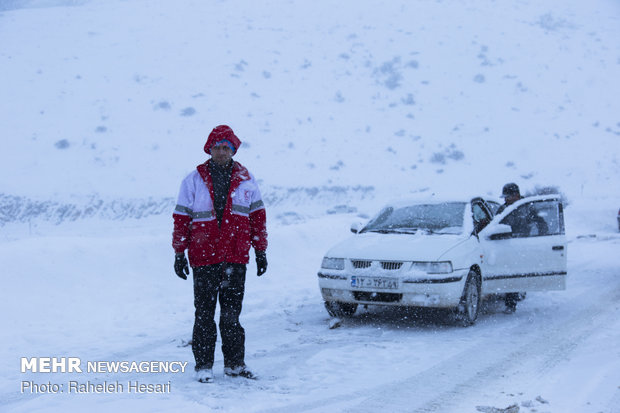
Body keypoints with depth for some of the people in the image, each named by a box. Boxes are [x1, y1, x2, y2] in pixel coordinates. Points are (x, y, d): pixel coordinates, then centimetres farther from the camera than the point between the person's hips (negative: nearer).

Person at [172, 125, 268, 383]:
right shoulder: (194, 180, 3)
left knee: (232, 312, 7)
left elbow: (257, 216, 11)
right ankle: (204, 365, 9)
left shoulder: (246, 180, 8)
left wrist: (261, 252, 9)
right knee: (204, 312, 2)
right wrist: (179, 253, 1)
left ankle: (234, 363, 16)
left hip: (236, 258, 2)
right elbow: (181, 219, 4)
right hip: (204, 258, -1)